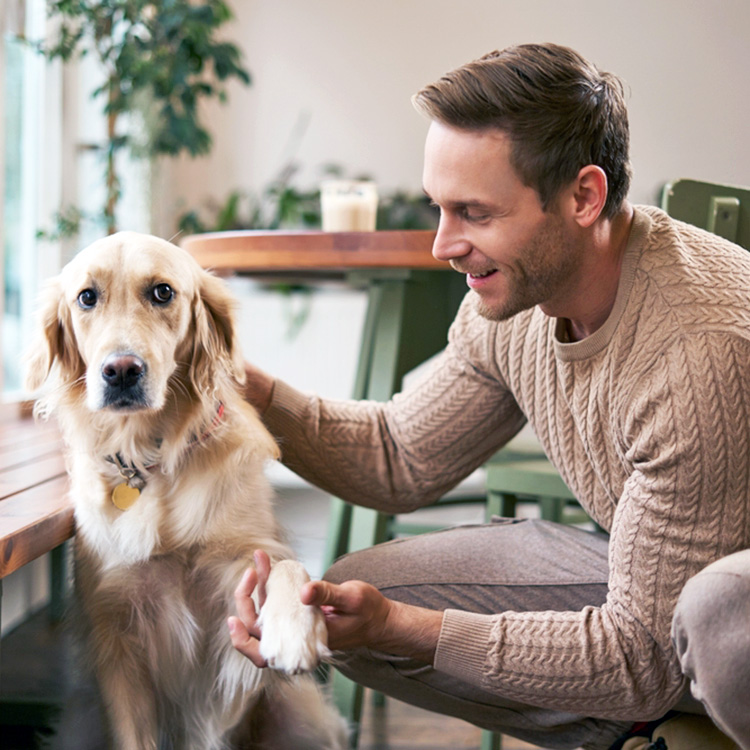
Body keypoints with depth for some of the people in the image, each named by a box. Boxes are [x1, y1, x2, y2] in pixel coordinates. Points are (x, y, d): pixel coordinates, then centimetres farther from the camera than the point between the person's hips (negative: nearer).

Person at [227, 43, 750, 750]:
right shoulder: (512, 294, -9)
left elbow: (641, 656, -28)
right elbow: (401, 458, 6)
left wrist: (396, 629, -34)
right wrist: (247, 388, -11)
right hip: (638, 566, 7)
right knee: (353, 596, -4)